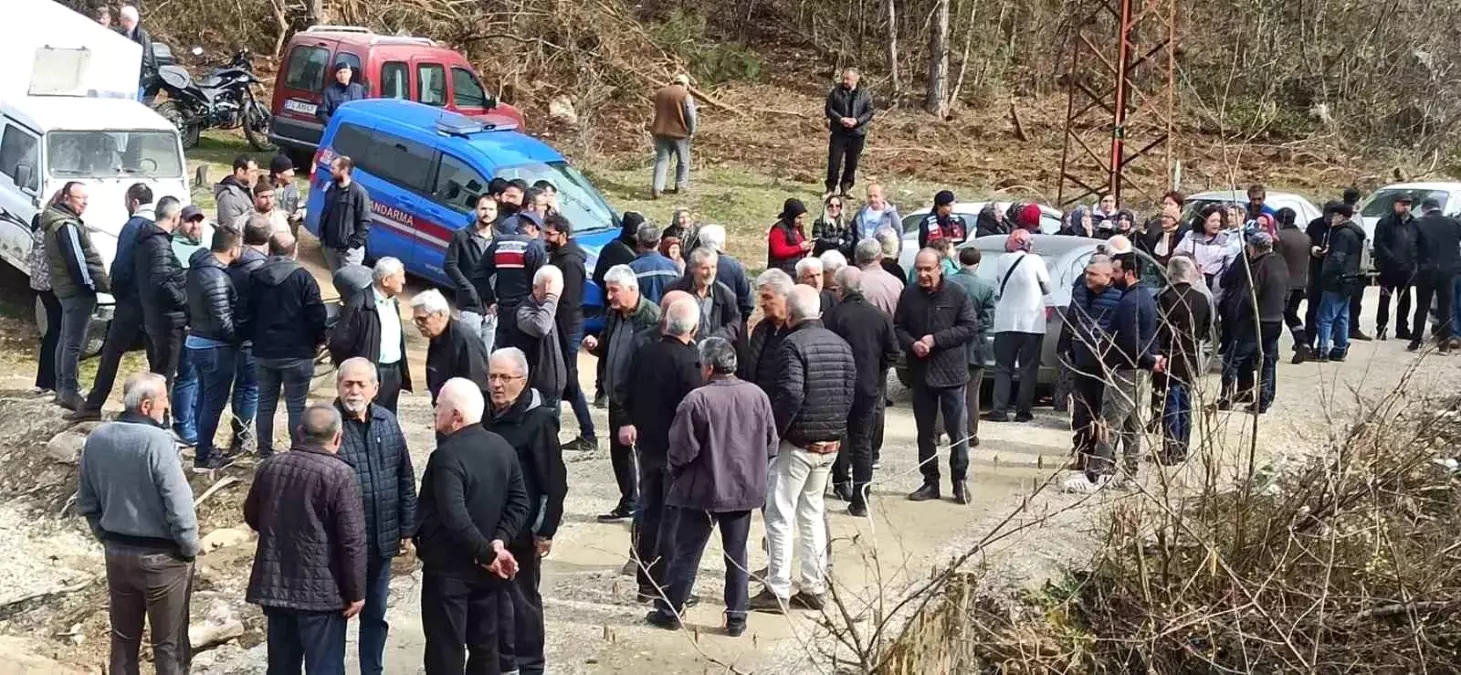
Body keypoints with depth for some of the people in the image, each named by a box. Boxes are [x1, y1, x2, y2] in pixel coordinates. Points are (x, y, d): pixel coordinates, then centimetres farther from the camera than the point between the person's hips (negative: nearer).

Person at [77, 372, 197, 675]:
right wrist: (190, 548, -8)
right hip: (161, 557, -6)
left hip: (116, 553, 6)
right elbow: (179, 505, -22)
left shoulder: (97, 438, -2)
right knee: (169, 643, 7)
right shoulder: (156, 441, -23)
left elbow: (86, 503, 7)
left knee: (123, 638, 18)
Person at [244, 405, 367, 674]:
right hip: (322, 590, -6)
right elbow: (353, 540, -16)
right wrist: (356, 592, -8)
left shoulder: (269, 467, 3)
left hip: (274, 586, 6)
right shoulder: (339, 474, -15)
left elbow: (252, 516, 19)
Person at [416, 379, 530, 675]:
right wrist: (499, 542, -8)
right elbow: (520, 502, 2)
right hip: (486, 570, 7)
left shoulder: (447, 456, -21)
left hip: (449, 568, -7)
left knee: (446, 651, 2)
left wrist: (487, 553, -21)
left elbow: (455, 518, -30)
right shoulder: (503, 448, 3)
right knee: (485, 645, 17)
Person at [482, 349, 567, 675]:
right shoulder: (486, 413, 5)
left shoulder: (538, 420, -14)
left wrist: (546, 531, -13)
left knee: (522, 598, 5)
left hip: (520, 530, -6)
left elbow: (554, 482, -14)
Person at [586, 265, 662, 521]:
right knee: (619, 451, 18)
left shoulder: (652, 316, -18)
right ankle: (628, 503, 33)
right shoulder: (614, 315, 9)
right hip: (617, 396, 9)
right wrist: (596, 346, -2)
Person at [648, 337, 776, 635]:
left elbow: (682, 450, -15)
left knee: (686, 553, 9)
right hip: (744, 488, 4)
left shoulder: (697, 400, -19)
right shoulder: (757, 395, -3)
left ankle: (670, 610, 18)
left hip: (702, 490, -4)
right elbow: (770, 443, 5)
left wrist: (674, 473, 6)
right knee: (736, 554, 13)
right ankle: (737, 617, 15)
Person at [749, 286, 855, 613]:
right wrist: (836, 429, 15)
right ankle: (814, 588, 19)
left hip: (797, 442, -7)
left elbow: (790, 396, -22)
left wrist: (771, 434, -13)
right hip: (830, 443, 7)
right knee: (813, 513, 16)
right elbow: (849, 393, 9)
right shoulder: (840, 344, 8)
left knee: (780, 515, 0)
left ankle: (777, 591, 1)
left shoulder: (793, 344, -14)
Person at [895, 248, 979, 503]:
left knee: (958, 431, 1)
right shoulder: (909, 296, 4)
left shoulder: (956, 294, -5)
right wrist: (912, 343, -13)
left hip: (951, 372, -4)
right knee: (925, 432, 11)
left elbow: (971, 327, -8)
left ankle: (960, 481, 11)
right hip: (921, 374, 4)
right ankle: (930, 482, 20)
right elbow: (898, 327, 8)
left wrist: (936, 339, -15)